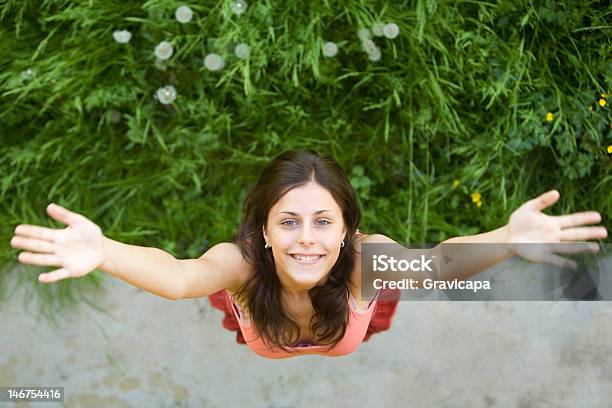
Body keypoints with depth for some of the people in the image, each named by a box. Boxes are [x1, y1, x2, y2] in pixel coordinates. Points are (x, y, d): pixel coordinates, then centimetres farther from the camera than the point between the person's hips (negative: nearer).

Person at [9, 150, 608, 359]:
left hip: (351, 355, 0)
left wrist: (505, 241, -87)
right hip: (256, 362, 0)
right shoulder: (244, 261, -43)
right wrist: (103, 253, -89)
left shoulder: (365, 257, -43)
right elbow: (178, 276, -66)